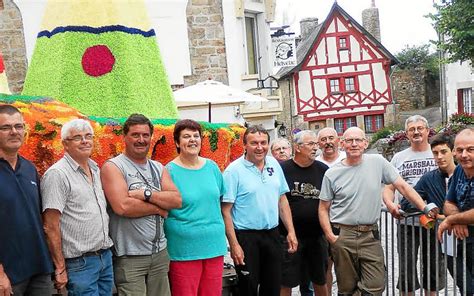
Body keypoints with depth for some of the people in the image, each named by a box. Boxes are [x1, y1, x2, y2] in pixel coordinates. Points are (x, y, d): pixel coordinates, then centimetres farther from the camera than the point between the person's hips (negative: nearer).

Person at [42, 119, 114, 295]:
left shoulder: (96, 169, 10)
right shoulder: (57, 174, -12)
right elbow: (51, 227, -14)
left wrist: (106, 251, 13)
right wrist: (60, 269, -13)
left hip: (106, 256, 7)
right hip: (80, 263, -7)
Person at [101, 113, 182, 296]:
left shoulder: (158, 168, 11)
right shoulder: (113, 167, -6)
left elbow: (177, 200, -2)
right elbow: (122, 207, -20)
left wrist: (146, 193, -15)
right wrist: (159, 208, -9)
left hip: (160, 252, 5)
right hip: (129, 256, -5)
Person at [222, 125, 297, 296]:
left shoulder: (274, 164, 5)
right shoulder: (234, 170, -11)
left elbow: (282, 200, 12)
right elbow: (226, 211, -12)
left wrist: (291, 231, 6)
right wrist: (234, 245, -16)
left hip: (272, 235, 5)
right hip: (246, 237, -5)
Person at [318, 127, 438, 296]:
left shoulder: (378, 162, 0)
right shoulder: (332, 174, -1)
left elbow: (402, 186, 2)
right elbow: (323, 208, 4)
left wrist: (426, 209, -4)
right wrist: (330, 236, -6)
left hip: (370, 236, 1)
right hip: (342, 236, 0)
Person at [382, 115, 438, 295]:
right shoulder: (399, 157, 9)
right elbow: (388, 187, 7)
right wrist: (390, 203, -14)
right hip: (407, 221, 1)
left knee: (433, 266, 13)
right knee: (406, 268, 5)